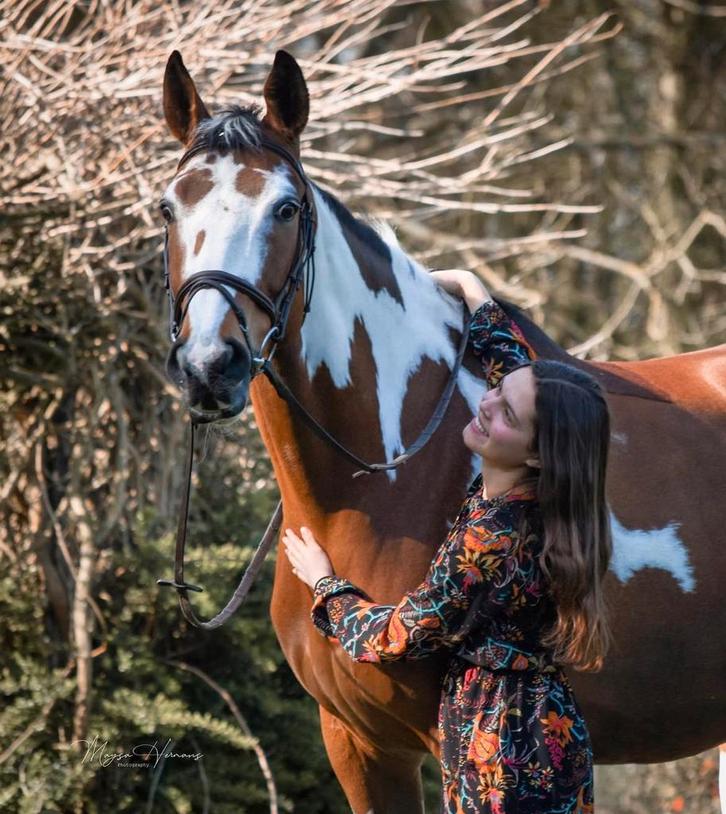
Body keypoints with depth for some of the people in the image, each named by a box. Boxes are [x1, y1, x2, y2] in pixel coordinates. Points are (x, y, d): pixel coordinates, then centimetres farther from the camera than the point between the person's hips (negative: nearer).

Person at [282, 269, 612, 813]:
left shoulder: (488, 543, -25)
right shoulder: (543, 505, -1)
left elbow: (390, 638, -12)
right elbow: (516, 361, 17)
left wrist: (323, 582, 4)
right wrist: (470, 290, 24)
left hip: (505, 762, -9)